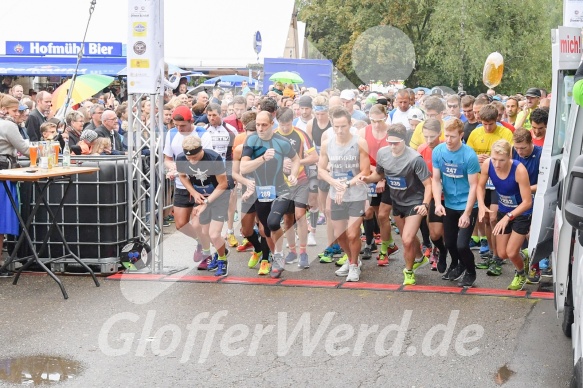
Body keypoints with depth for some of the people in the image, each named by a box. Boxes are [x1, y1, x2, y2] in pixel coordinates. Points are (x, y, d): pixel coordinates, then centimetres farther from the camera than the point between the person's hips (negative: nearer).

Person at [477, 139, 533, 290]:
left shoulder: (519, 170, -36)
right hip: (503, 210, 5)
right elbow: (481, 186, -4)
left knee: (511, 253, -4)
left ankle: (521, 274, 30)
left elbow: (527, 202, -30)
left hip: (522, 212, -5)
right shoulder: (487, 164, -23)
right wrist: (481, 205, -21)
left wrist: (508, 217, -40)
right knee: (502, 254, 10)